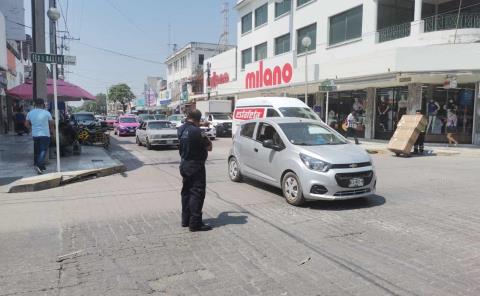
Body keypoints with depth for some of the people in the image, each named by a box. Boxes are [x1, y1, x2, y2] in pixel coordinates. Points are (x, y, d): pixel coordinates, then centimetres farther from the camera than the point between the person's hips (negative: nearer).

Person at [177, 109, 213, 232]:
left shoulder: (181, 129, 4)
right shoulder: (196, 131, -21)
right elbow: (209, 147, -16)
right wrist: (207, 139, 5)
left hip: (184, 164, 9)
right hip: (196, 166, -8)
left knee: (186, 192, 16)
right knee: (197, 193, -3)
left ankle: (185, 220, 24)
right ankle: (195, 223, 0)